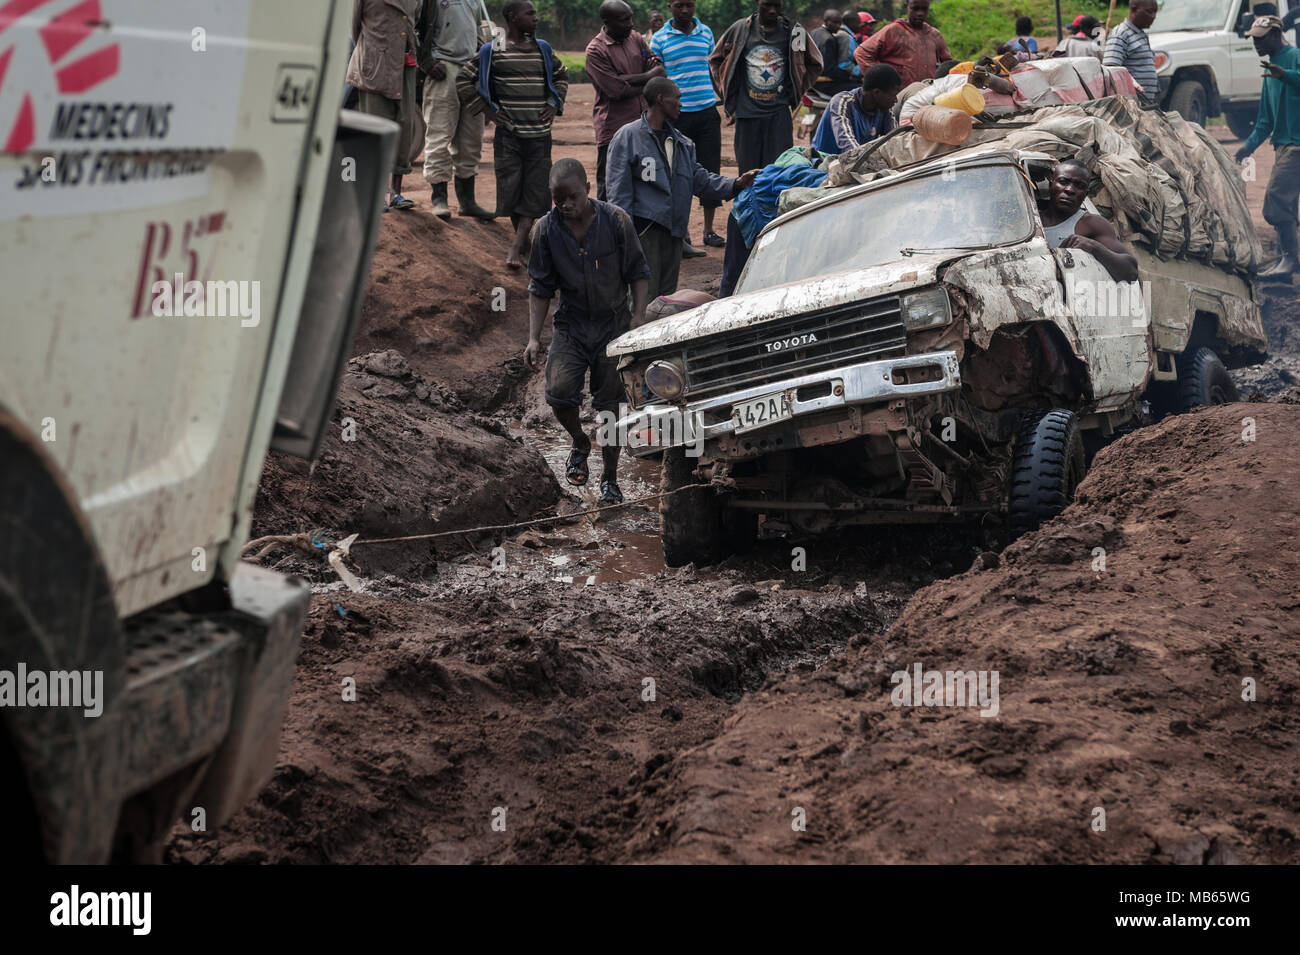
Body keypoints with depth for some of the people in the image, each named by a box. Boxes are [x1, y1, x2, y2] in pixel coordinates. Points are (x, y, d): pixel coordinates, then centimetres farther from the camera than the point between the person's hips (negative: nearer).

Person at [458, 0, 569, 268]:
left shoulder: (543, 50, 9)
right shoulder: (492, 52, -3)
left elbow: (562, 76, 26)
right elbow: (463, 80, 3)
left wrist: (554, 105, 11)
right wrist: (486, 110, -2)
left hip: (539, 133, 3)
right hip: (508, 133, -3)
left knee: (535, 191, -5)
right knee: (510, 188, 2)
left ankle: (515, 249, -7)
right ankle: (524, 241, 20)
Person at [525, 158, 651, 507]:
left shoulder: (616, 220, -10)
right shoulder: (546, 230, -5)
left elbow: (637, 272, 0)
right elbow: (540, 287, 3)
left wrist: (639, 314, -10)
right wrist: (534, 338, -2)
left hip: (614, 324, -1)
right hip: (571, 324, 1)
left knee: (611, 403, 0)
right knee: (559, 390, -17)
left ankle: (610, 480, 15)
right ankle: (580, 444, 15)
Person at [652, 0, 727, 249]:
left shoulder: (706, 33, 9)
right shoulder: (660, 39, -1)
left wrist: (723, 98, 20)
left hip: (707, 111, 3)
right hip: (677, 114, -3)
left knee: (710, 170, 6)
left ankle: (709, 230, 17)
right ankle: (681, 235, 5)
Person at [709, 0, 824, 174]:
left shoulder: (793, 31, 1)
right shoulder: (740, 29, 3)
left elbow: (814, 64, 16)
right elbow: (714, 60, 16)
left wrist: (795, 93, 7)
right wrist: (729, 99, 10)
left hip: (779, 114, -1)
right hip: (746, 114, 1)